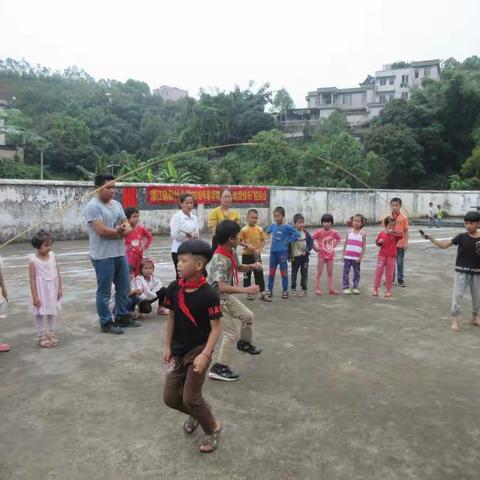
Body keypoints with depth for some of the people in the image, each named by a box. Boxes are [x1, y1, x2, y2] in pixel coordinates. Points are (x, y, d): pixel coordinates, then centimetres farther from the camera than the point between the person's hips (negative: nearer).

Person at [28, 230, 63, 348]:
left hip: (53, 292, 5)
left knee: (53, 313, 14)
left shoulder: (52, 256, -1)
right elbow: (32, 279, -13)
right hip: (41, 293, -5)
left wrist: (60, 288, 5)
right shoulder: (33, 260, -15)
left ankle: (51, 334, 28)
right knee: (41, 315, 7)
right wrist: (35, 296, -14)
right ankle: (42, 337, 20)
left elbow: (58, 273, 6)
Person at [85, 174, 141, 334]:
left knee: (124, 288, 16)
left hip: (120, 253, 8)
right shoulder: (93, 206, -13)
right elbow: (101, 230, -21)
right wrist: (119, 232, -6)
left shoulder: (116, 204, 12)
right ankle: (106, 323, 14)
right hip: (103, 256, -8)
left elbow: (127, 225, 13)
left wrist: (125, 228, -12)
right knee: (104, 292, 3)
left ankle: (122, 317, 30)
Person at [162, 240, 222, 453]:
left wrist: (205, 354, -24)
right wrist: (167, 347, 7)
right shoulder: (173, 288, -6)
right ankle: (195, 414, 40)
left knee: (190, 397, -6)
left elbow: (216, 328, -16)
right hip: (178, 350, 6)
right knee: (170, 397, 9)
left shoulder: (209, 294, -21)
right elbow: (171, 317, 6)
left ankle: (213, 429, 22)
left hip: (199, 349, -5)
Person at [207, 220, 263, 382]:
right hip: (216, 300, -9)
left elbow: (237, 267, 18)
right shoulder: (219, 259, -32)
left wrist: (252, 266, -1)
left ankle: (244, 343, 47)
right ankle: (219, 368, 5)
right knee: (232, 334, -6)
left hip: (227, 297, 9)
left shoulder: (232, 252, -3)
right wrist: (246, 289, -43)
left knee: (248, 316, 22)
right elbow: (222, 287, -42)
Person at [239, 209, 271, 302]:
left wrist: (259, 250, -11)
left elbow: (263, 240, 3)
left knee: (259, 274, 4)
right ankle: (249, 293, 18)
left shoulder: (260, 229, 0)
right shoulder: (244, 230, -9)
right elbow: (239, 241, -8)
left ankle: (262, 293, 9)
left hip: (257, 255, 3)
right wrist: (247, 245, -23)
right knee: (247, 274, 7)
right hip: (246, 255, -3)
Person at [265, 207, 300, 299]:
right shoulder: (272, 226, 2)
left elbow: (297, 234, -13)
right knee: (271, 271, 10)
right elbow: (267, 231, 21)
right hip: (273, 251, 4)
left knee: (284, 272, 5)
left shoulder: (287, 227, -11)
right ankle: (270, 289, 21)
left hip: (283, 252, -4)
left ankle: (285, 290, 16)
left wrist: (288, 241, -10)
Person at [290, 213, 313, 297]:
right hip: (295, 257, 0)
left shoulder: (306, 234, -3)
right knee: (294, 273, 9)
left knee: (304, 273, 5)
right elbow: (288, 245, -2)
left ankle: (304, 289, 15)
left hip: (304, 257, 0)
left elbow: (311, 243, 0)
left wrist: (306, 250, -13)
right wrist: (290, 255, -6)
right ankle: (293, 288, 22)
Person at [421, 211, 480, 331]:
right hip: (462, 271, -1)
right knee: (457, 294, -5)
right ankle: (455, 320, 3)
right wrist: (430, 238, -19)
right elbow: (444, 245, -9)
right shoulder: (462, 237, -6)